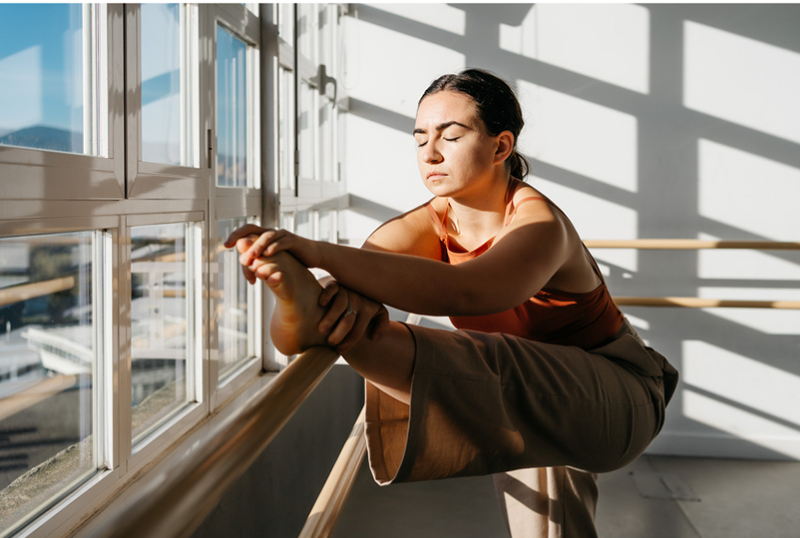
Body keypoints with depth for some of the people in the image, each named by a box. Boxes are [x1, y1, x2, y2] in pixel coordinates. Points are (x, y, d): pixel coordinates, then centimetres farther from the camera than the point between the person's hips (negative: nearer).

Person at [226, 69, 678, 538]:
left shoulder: (540, 225, -32)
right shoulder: (431, 225, -11)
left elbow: (464, 291, -54)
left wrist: (318, 252, -62)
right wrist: (351, 293, -54)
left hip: (616, 395, -7)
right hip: (537, 404, 7)